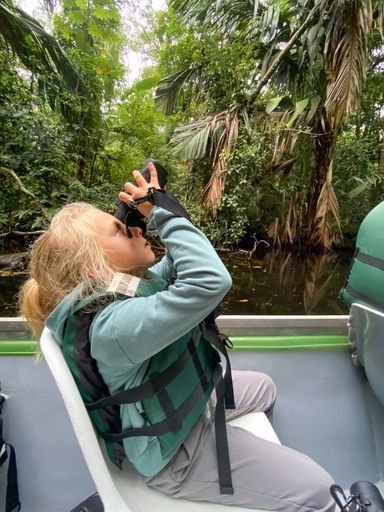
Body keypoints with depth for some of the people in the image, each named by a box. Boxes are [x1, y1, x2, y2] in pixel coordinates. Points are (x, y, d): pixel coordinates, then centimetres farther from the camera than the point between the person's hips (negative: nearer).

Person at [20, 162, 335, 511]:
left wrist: (159, 214, -12)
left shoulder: (123, 284, -8)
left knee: (263, 386, 28)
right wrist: (162, 212, -34)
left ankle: (255, 451, 54)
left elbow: (181, 265, 4)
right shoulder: (113, 324, -37)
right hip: (174, 450, -8)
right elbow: (211, 280, -46)